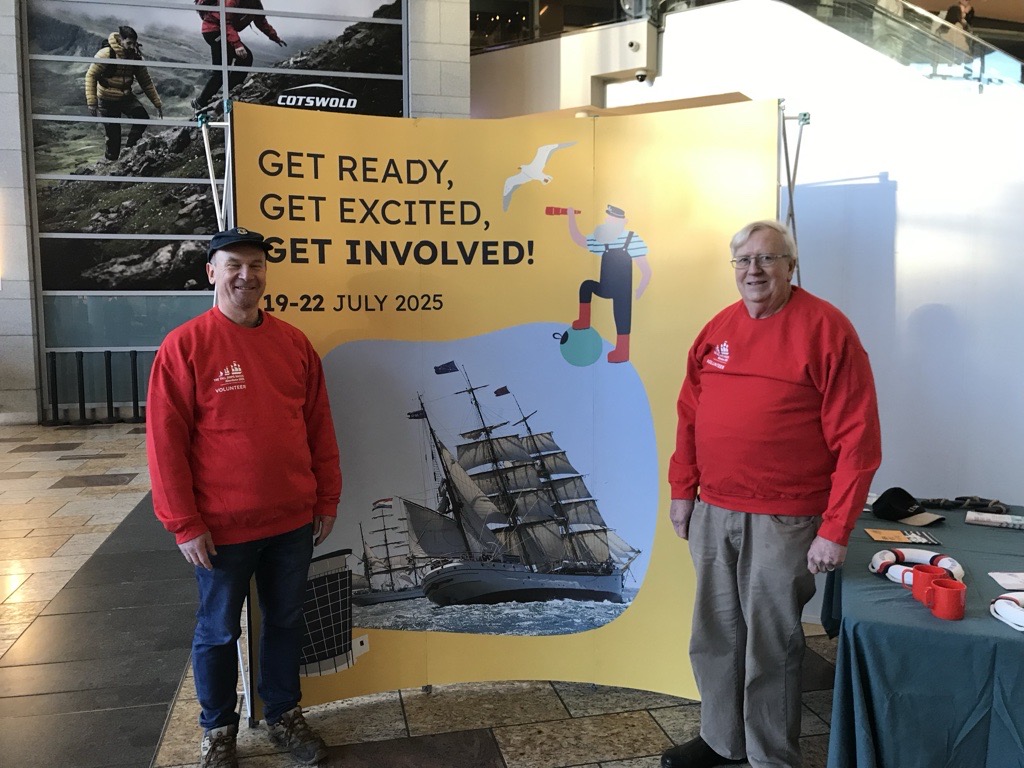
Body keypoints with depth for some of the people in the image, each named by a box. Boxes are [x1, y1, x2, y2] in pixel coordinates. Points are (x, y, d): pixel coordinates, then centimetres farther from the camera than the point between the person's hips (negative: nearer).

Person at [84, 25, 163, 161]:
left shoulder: (135, 57, -5)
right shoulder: (106, 54, -20)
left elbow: (146, 82, 4)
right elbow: (91, 75, -18)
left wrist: (157, 103, 1)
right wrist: (91, 102, -26)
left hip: (126, 97, 4)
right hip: (107, 100, -4)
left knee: (143, 118, -23)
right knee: (113, 136, -4)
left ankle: (130, 147, -3)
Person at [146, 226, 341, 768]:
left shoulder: (294, 343, 3)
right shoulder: (185, 345, -9)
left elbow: (320, 427, 7)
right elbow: (165, 441, -11)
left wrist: (326, 499, 7)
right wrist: (185, 524, -12)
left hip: (293, 522, 4)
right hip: (222, 529, -3)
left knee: (286, 622, 18)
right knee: (219, 632, 14)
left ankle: (284, 716, 38)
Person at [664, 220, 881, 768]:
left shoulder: (826, 328, -9)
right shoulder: (718, 328, 8)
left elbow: (857, 438, -12)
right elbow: (689, 415, 13)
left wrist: (835, 529, -15)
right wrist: (682, 490, 10)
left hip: (783, 521, -5)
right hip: (712, 512, 6)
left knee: (771, 645, 7)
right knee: (715, 635, 16)